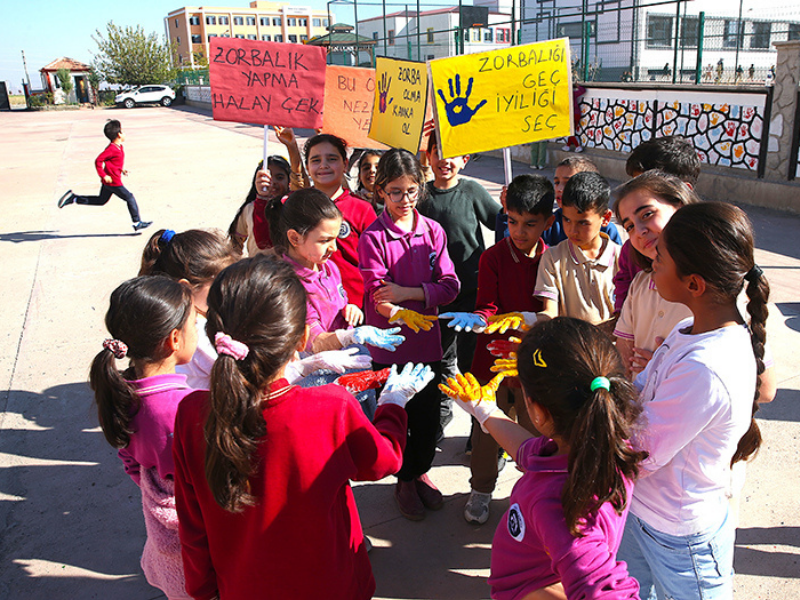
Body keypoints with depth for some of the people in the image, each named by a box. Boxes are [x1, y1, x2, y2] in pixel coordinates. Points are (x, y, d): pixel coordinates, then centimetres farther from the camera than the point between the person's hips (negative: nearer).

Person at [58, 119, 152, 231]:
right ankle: (137, 223, 7)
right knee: (130, 198, 0)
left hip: (107, 181, 10)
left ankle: (73, 198, 22)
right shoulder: (112, 149, -22)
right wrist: (104, 175, -23)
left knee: (101, 200, 22)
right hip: (113, 182, -10)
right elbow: (98, 160, -23)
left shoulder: (119, 147, 8)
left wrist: (121, 169, 16)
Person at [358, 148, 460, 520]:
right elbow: (377, 293, -17)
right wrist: (401, 314, -37)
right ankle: (405, 481, 33)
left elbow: (450, 285, -4)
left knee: (427, 413, 14)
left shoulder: (433, 231, 0)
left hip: (427, 340, 3)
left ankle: (421, 472, 40)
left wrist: (408, 292, -18)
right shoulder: (373, 237, -9)